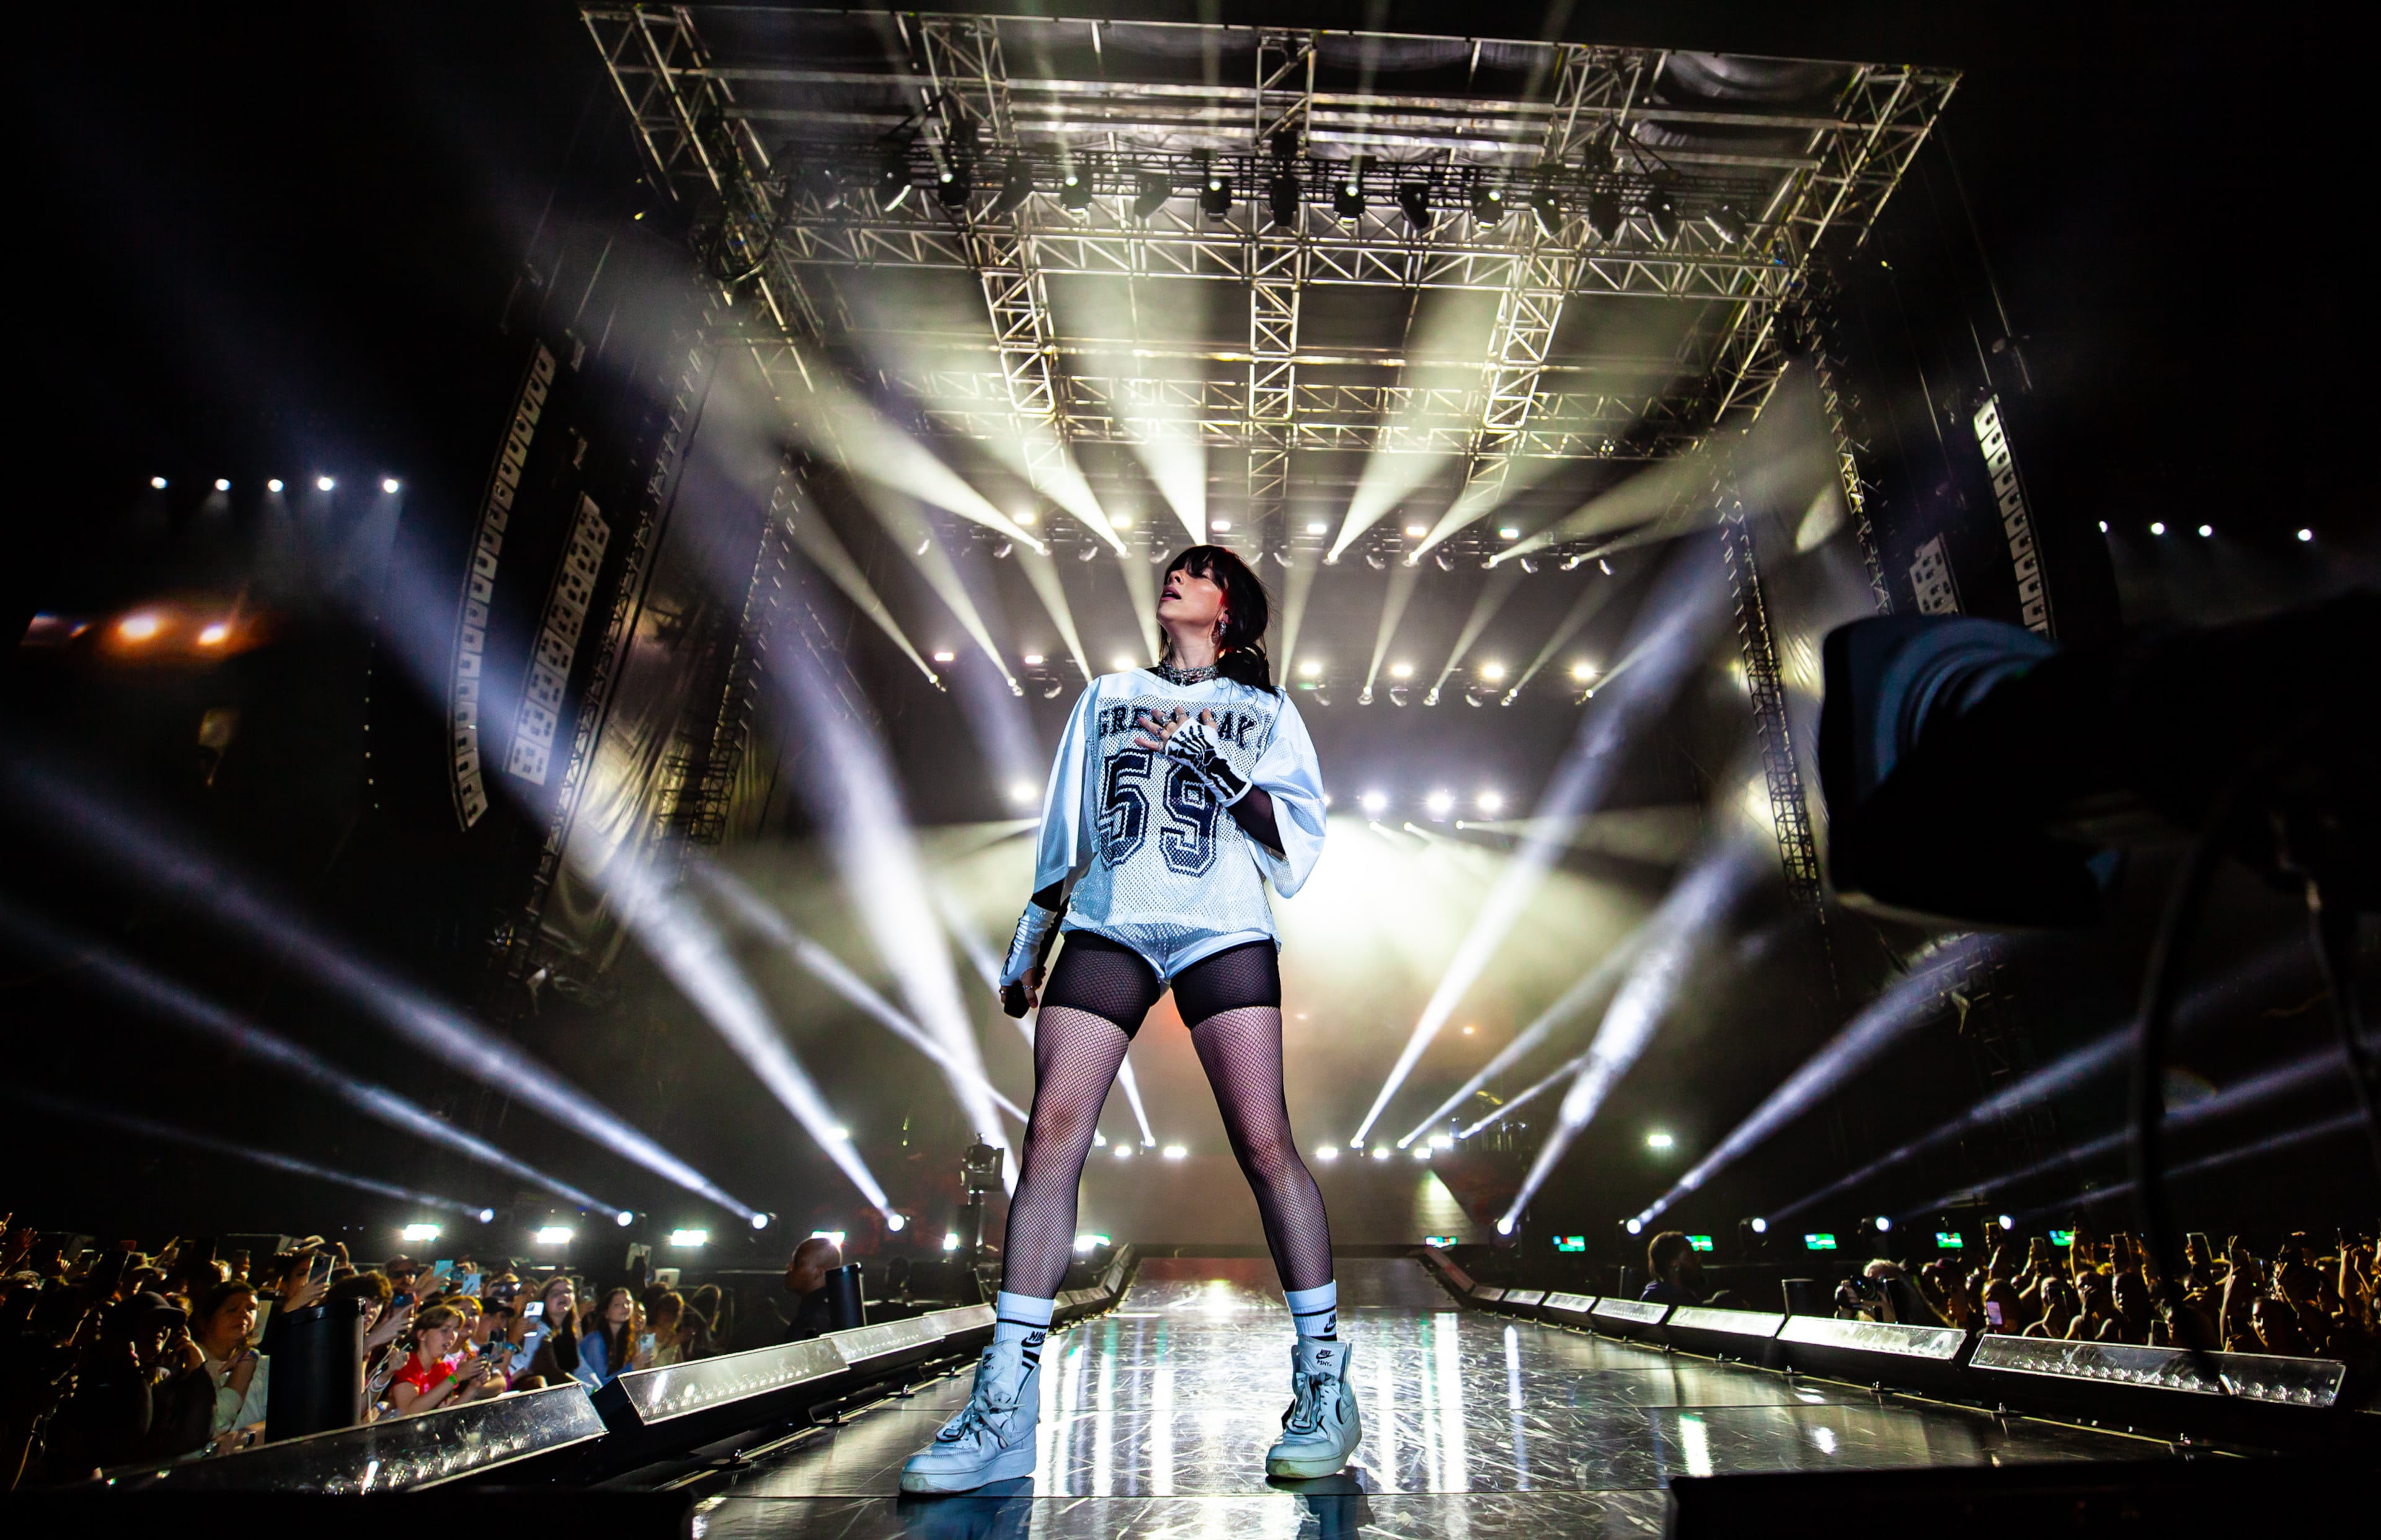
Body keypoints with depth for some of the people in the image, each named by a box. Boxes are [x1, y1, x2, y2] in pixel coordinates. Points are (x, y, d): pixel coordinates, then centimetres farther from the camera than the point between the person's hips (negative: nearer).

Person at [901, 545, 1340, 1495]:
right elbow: (1064, 833, 22)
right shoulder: (1108, 695, 23)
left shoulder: (1261, 710, 15)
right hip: (1107, 926, 2)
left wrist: (1220, 760, -10)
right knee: (1050, 1137, -9)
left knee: (1264, 1143, -10)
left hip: (1224, 931, -2)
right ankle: (1003, 1409, -3)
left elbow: (1296, 832, 4)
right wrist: (1029, 946, 19)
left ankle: (1324, 1382, 5)